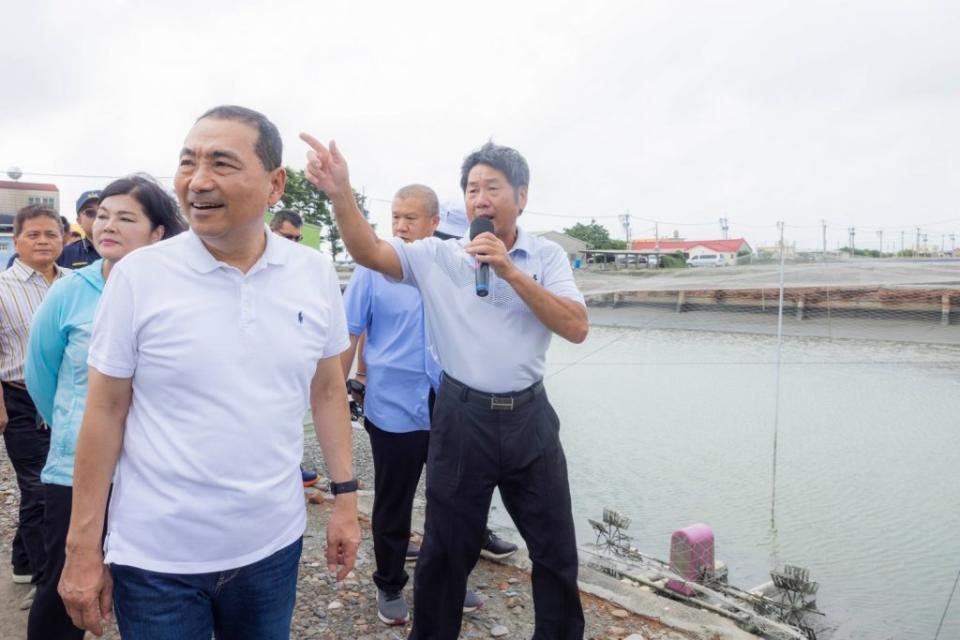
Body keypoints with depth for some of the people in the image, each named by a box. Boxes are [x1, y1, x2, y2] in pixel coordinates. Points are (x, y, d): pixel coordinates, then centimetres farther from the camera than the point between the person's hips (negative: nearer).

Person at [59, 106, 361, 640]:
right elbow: (105, 413, -5)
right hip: (155, 555, -2)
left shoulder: (316, 272, -5)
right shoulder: (138, 275, -11)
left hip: (274, 542, 2)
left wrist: (346, 496, 4)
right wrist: (83, 547, -3)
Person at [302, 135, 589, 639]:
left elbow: (576, 327, -10)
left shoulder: (546, 256, 1)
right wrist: (340, 193, -32)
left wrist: (511, 272, -17)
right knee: (447, 549, 15)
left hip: (529, 416, 2)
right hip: (461, 418, -1)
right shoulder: (438, 256, -2)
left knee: (555, 548, 17)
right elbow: (369, 253, -15)